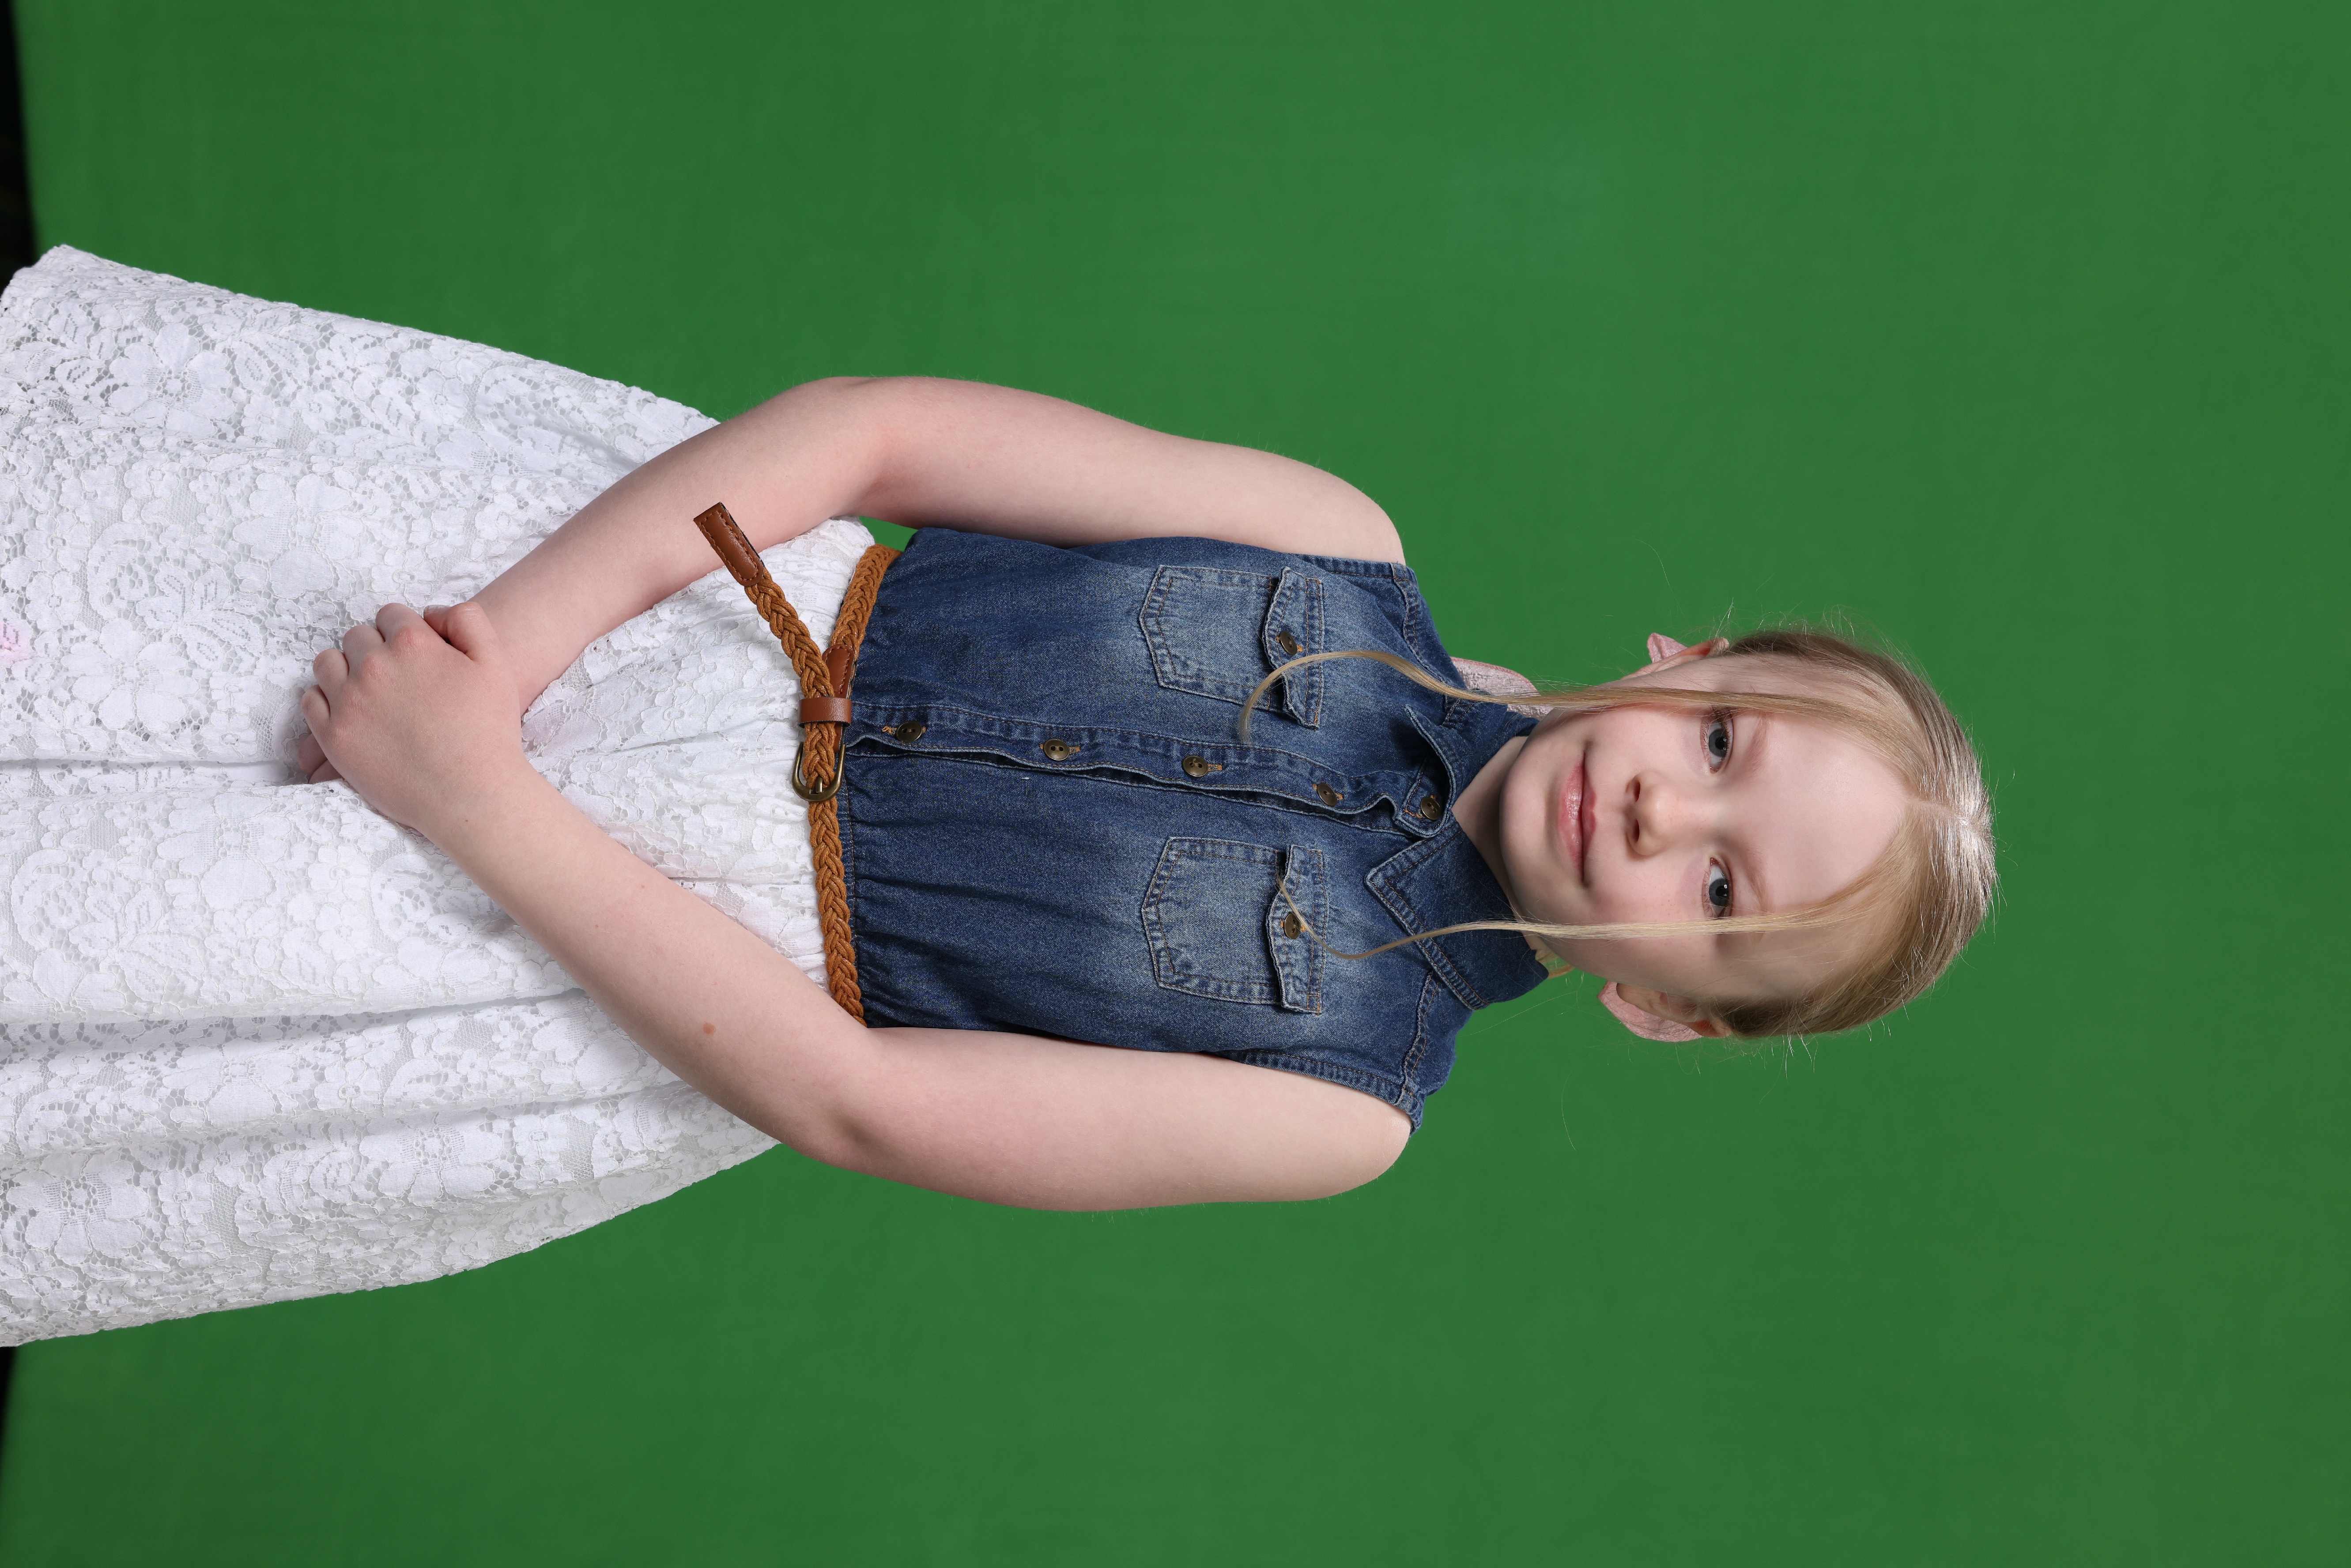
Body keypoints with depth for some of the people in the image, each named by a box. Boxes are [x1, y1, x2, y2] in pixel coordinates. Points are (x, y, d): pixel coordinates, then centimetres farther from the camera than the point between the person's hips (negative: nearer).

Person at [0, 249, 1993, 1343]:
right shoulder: (1348, 554, -6)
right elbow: (865, 426, -9)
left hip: (671, 919, -3)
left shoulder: (1352, 1099, -12)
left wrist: (480, 799, -24)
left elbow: (855, 1101, -17)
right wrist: (495, 646, -22)